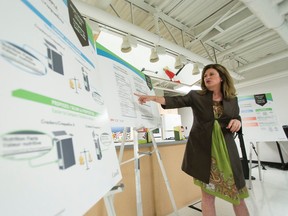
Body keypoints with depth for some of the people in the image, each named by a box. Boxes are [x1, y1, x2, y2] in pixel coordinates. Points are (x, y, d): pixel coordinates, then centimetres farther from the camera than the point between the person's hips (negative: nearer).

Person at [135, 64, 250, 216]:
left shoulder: (232, 100, 9)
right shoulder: (196, 96, 2)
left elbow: (237, 120, 16)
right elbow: (176, 101, -10)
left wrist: (237, 122, -8)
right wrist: (153, 98, -24)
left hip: (225, 149, 3)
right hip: (202, 149, -2)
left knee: (237, 194, 8)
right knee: (207, 194, 5)